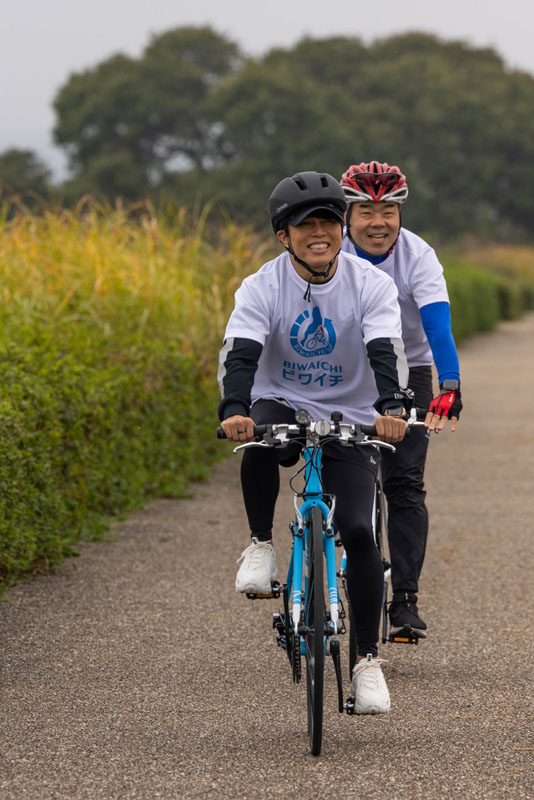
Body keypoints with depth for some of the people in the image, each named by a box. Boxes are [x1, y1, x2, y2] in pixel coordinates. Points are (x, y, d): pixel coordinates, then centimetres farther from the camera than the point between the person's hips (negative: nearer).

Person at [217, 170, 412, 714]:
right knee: (258, 436, -38)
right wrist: (234, 409, -43)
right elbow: (240, 352, -23)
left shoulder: (370, 285, -10)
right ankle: (261, 546, -16)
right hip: (282, 406, 0)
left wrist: (390, 407, -43)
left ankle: (367, 658, -3)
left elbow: (385, 350, -23)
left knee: (358, 531, -15)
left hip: (348, 422, 0)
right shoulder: (262, 288, -10)